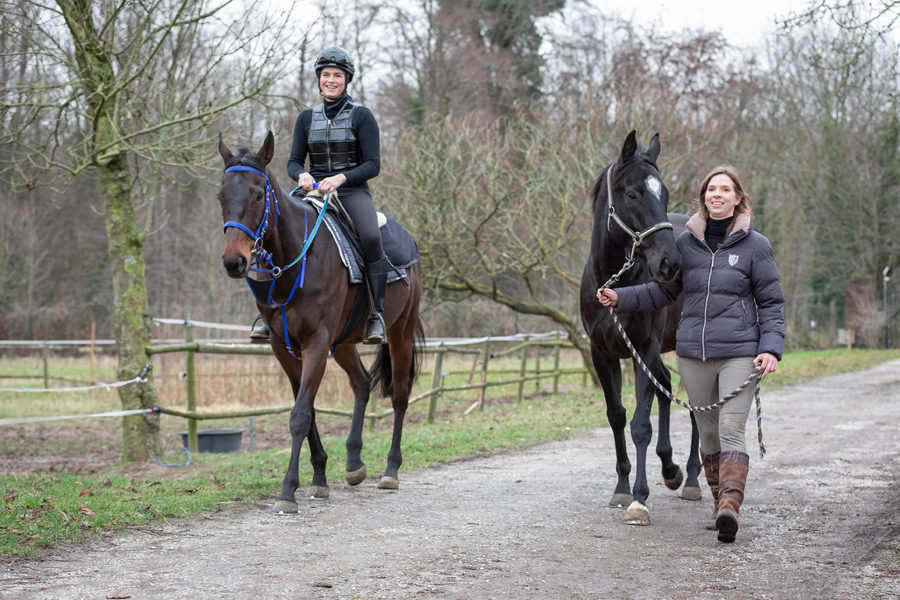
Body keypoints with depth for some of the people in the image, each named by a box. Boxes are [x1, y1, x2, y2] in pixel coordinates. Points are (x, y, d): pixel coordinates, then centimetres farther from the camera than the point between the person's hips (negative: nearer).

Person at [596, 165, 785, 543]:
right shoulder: (686, 243, 7)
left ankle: (730, 506, -26)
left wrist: (771, 348, -11)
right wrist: (620, 297, 1)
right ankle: (720, 502, 22)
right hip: (693, 353, 4)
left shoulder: (755, 246, -1)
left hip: (739, 353, -4)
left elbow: (771, 303, 2)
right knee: (708, 433, 10)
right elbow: (663, 291, 14)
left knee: (731, 430, -16)